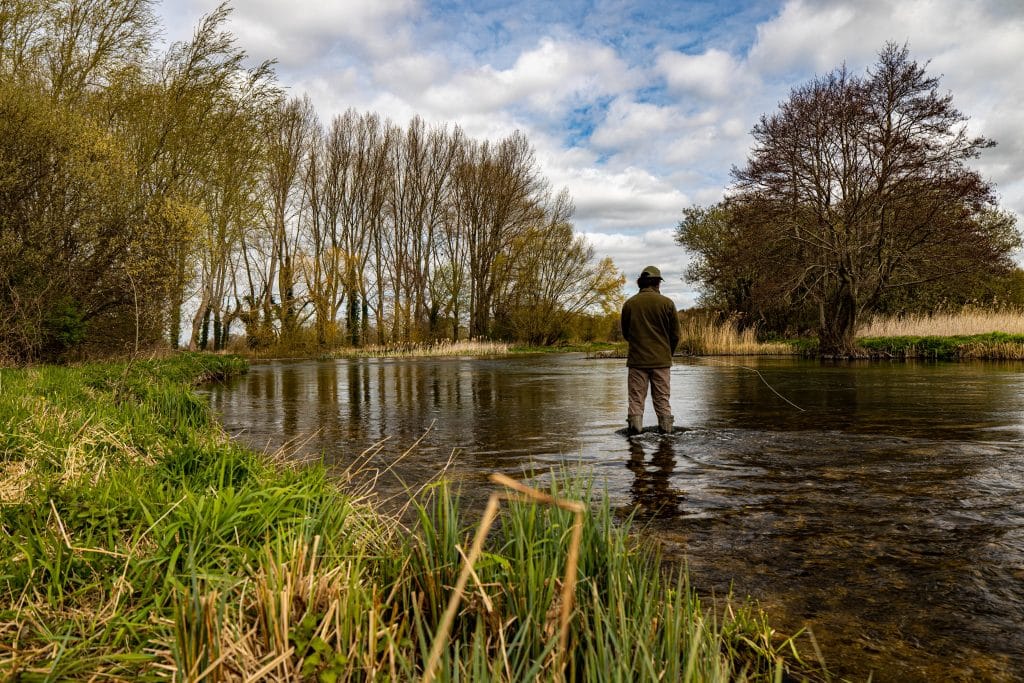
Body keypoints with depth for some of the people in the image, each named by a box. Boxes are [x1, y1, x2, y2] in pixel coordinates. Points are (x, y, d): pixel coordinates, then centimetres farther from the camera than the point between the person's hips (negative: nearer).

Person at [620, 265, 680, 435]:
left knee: (636, 399, 4)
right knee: (662, 399, 8)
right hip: (662, 360, 0)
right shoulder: (667, 303, -4)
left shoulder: (630, 303, 0)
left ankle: (635, 429, 0)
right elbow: (676, 334, 1)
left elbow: (625, 333, 10)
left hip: (637, 359, 0)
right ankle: (666, 431, 10)